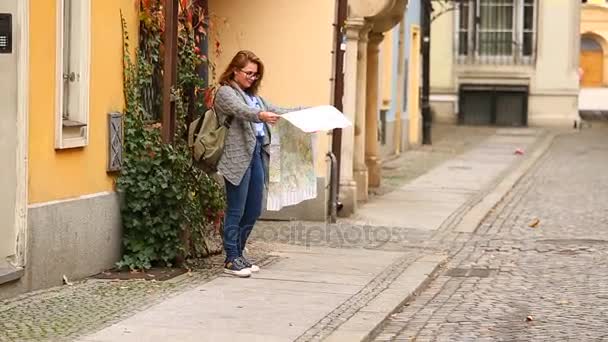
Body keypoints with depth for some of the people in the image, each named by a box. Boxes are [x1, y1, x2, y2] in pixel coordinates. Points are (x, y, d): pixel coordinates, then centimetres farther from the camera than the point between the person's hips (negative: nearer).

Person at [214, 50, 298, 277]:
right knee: (236, 211, -4)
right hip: (238, 157, -8)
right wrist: (261, 115, -41)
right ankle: (231, 260, 2)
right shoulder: (225, 92, -3)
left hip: (257, 155, 8)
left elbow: (275, 110, 18)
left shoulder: (253, 95, 23)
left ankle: (237, 254, 21)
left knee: (253, 211, 11)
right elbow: (241, 111, -21)